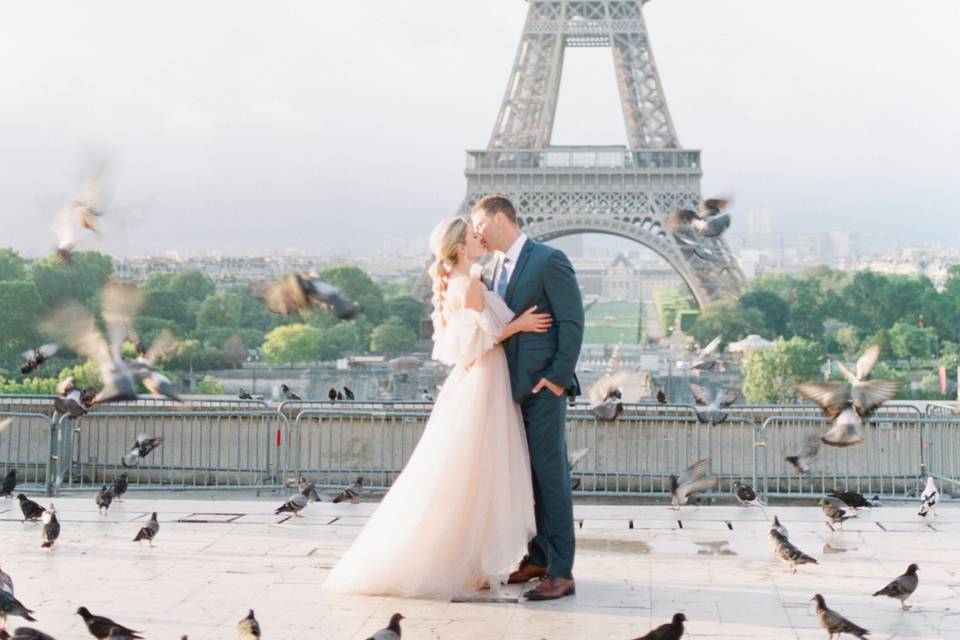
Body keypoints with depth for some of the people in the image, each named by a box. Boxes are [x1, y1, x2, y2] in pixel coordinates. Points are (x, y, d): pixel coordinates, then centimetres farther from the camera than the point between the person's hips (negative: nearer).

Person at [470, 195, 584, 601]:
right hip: (511, 387, 8)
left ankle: (560, 573, -4)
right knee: (526, 476, 11)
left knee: (550, 476, -7)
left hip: (542, 385, -8)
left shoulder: (549, 260, -9)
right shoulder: (496, 268, 15)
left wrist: (557, 378, -16)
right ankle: (538, 558, 21)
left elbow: (572, 322, -12)